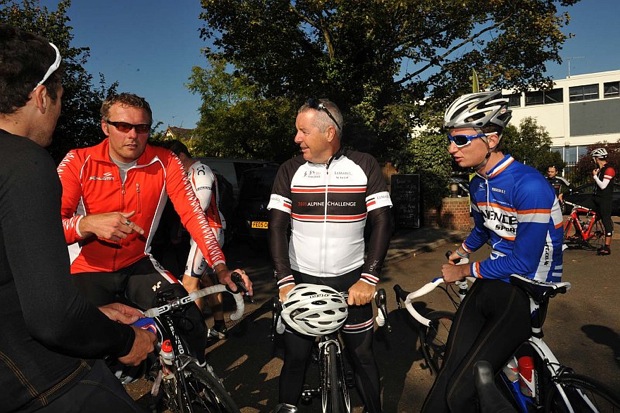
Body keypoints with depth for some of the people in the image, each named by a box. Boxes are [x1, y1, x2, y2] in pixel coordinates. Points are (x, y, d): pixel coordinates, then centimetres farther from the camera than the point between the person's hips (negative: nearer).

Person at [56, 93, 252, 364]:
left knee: (190, 323, -12)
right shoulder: (78, 162, -11)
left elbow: (192, 214, -15)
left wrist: (220, 267, -25)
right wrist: (89, 224, -41)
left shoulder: (165, 163, -9)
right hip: (89, 270, -1)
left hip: (138, 265, 1)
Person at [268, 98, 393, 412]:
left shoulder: (365, 166, -4)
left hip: (351, 279, 0)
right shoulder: (290, 170, -1)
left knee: (362, 357, 10)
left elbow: (382, 222, -6)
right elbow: (277, 226, -5)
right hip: (301, 279, 1)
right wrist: (284, 281, -15)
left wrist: (368, 279, -14)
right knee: (295, 359, 6)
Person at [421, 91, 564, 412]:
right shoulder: (478, 184, 5)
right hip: (491, 283, 7)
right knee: (448, 374, -1)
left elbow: (523, 263, -19)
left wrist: (464, 271, -7)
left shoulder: (528, 186, -22)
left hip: (525, 292, -7)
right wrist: (460, 252, 40)